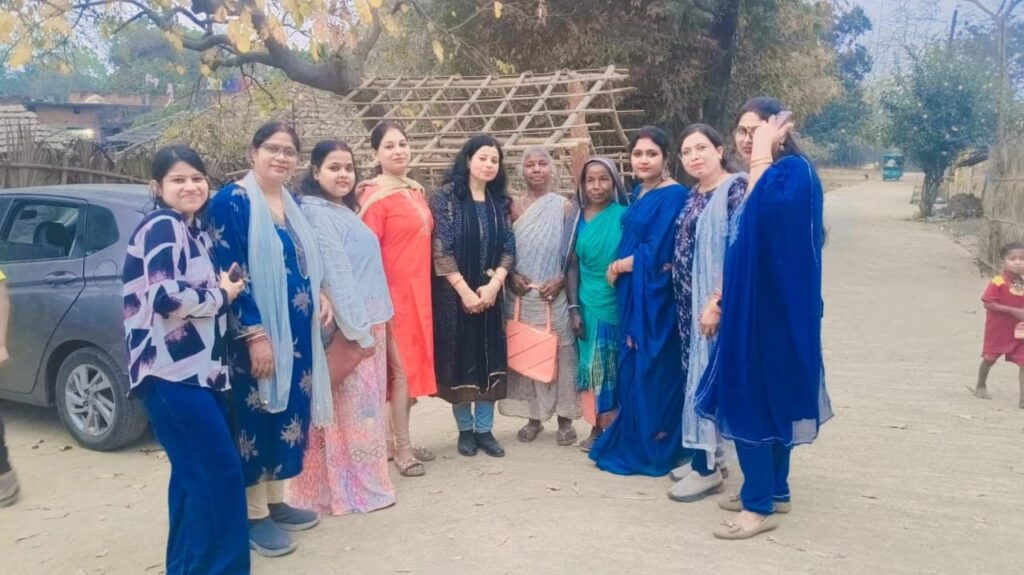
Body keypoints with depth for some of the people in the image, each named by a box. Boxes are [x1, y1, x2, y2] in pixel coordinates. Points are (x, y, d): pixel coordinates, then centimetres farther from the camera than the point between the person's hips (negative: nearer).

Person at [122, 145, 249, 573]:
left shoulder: (194, 231, 19)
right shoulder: (161, 227, -10)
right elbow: (165, 296, -23)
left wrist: (226, 286, 8)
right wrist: (221, 295, -8)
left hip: (196, 368, 10)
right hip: (171, 371, -10)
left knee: (194, 472, 13)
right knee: (219, 471, -11)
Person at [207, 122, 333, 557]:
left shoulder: (291, 203, 12)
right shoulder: (231, 201, -12)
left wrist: (319, 296, 6)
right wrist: (255, 333, -21)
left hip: (296, 330, 8)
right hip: (256, 332, -8)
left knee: (288, 411, 13)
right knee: (257, 416, 0)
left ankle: (275, 501, 27)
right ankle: (254, 515, 13)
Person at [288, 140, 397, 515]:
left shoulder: (345, 211, 15)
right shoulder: (316, 212, -13)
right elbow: (335, 274, -18)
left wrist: (372, 324, 10)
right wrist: (358, 329, -19)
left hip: (369, 320, 9)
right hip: (346, 327, -9)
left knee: (366, 404, 13)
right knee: (354, 406, -2)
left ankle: (363, 481, 23)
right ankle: (353, 489, 9)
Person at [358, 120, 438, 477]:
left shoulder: (415, 191, 12)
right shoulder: (375, 196, -12)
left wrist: (423, 290, 16)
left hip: (418, 290, 8)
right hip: (393, 293, -8)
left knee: (415, 367, 13)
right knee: (402, 369, -3)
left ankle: (401, 440, 25)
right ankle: (401, 448, 9)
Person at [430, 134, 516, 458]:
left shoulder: (499, 201, 9)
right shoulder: (446, 197, -6)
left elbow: (508, 247, 6)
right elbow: (441, 249, -12)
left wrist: (494, 285, -9)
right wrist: (464, 290, -15)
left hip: (490, 293, 4)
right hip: (455, 293, -4)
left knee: (489, 358, 5)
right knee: (460, 358, 2)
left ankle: (484, 430, 16)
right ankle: (465, 430, 16)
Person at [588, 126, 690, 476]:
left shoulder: (673, 195, -14)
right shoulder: (639, 193, 13)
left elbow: (656, 253, -19)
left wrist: (616, 267, -6)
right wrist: (620, 268, 1)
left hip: (657, 298, -8)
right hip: (632, 296, 8)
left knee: (654, 370, 0)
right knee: (632, 369, 13)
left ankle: (654, 450, 12)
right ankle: (631, 442, 24)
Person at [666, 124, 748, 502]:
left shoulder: (737, 188, -12)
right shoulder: (694, 195, 13)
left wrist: (717, 303, -22)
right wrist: (691, 302, 13)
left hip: (718, 304, -8)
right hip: (692, 303, 8)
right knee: (698, 375, 12)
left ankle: (707, 469, 5)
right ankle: (708, 456, 23)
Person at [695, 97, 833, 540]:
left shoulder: (795, 170, -12)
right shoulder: (760, 178, 15)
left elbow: (763, 213, -32)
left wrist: (764, 153, -23)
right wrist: (721, 298, 14)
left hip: (776, 306, -9)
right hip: (752, 304, 9)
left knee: (753, 398, -6)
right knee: (768, 397, 14)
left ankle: (760, 505, 3)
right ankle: (774, 491, 24)